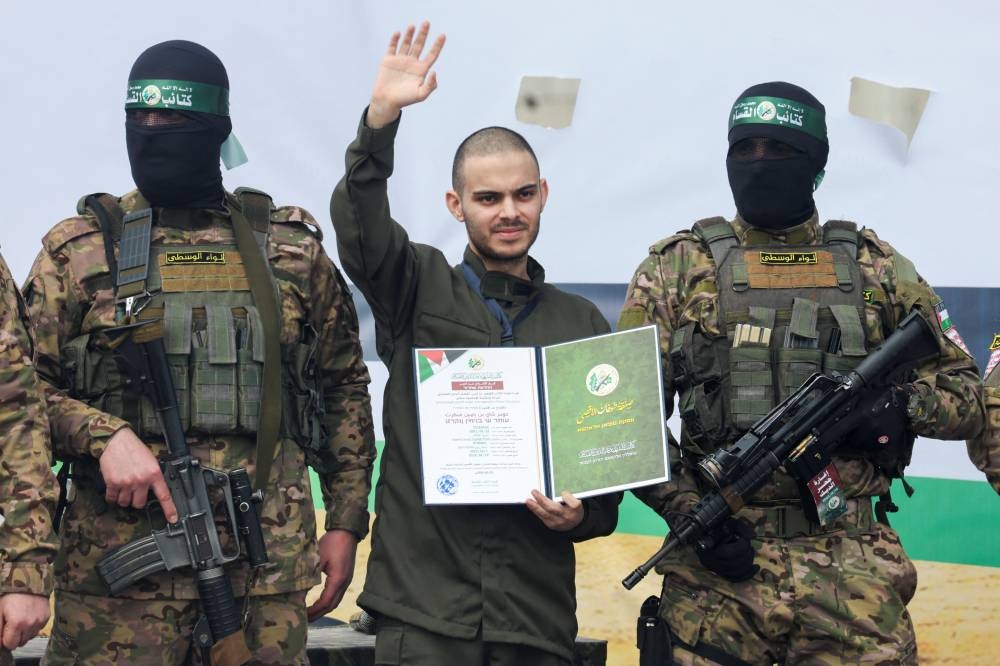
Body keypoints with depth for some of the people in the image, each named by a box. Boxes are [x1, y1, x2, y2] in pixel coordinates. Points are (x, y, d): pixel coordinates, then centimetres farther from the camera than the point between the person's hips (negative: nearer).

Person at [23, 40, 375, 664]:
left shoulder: (290, 249, 11)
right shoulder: (79, 250, 6)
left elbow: (343, 387, 16)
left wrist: (346, 521, 10)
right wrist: (105, 436, -14)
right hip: (119, 562, -1)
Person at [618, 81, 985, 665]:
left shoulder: (878, 269, 11)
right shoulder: (678, 267, 7)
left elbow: (968, 397, 12)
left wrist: (898, 406, -9)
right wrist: (692, 513, -10)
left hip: (855, 568, 1)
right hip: (722, 563, -1)